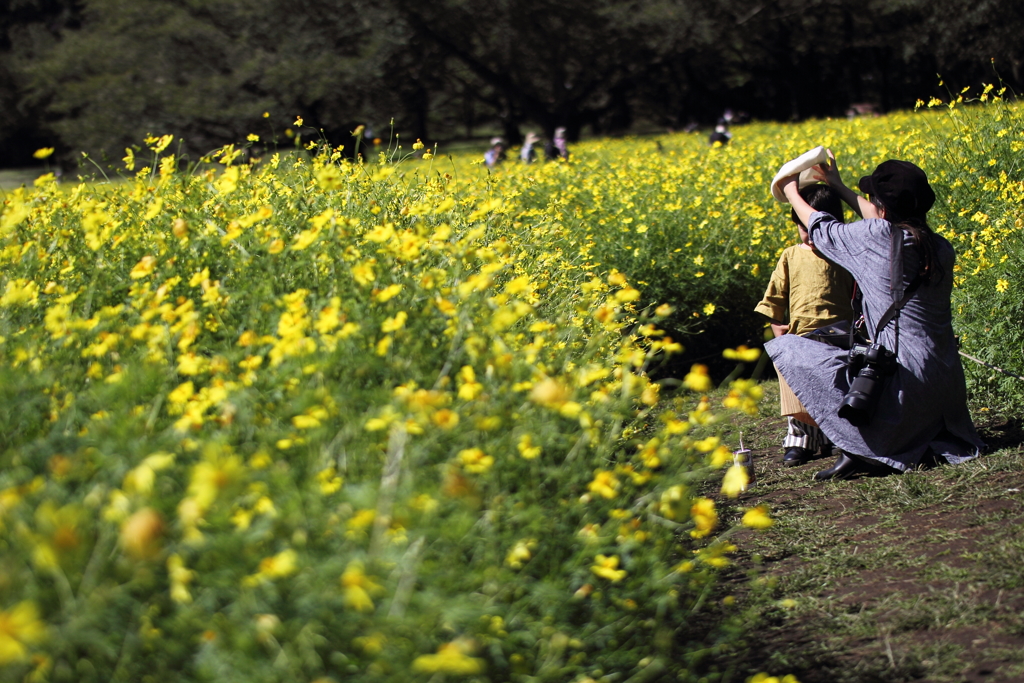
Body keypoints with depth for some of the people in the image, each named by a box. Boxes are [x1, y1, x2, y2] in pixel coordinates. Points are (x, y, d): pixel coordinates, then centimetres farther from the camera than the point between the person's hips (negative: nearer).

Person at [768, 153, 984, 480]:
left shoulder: (876, 238, -12)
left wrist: (791, 193, 27)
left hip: (907, 384, -8)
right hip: (948, 389, 8)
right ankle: (938, 445, 13)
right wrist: (839, 187, 36)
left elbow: (822, 229, 8)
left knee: (785, 347, -5)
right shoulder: (942, 248, 6)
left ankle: (860, 449, -11)